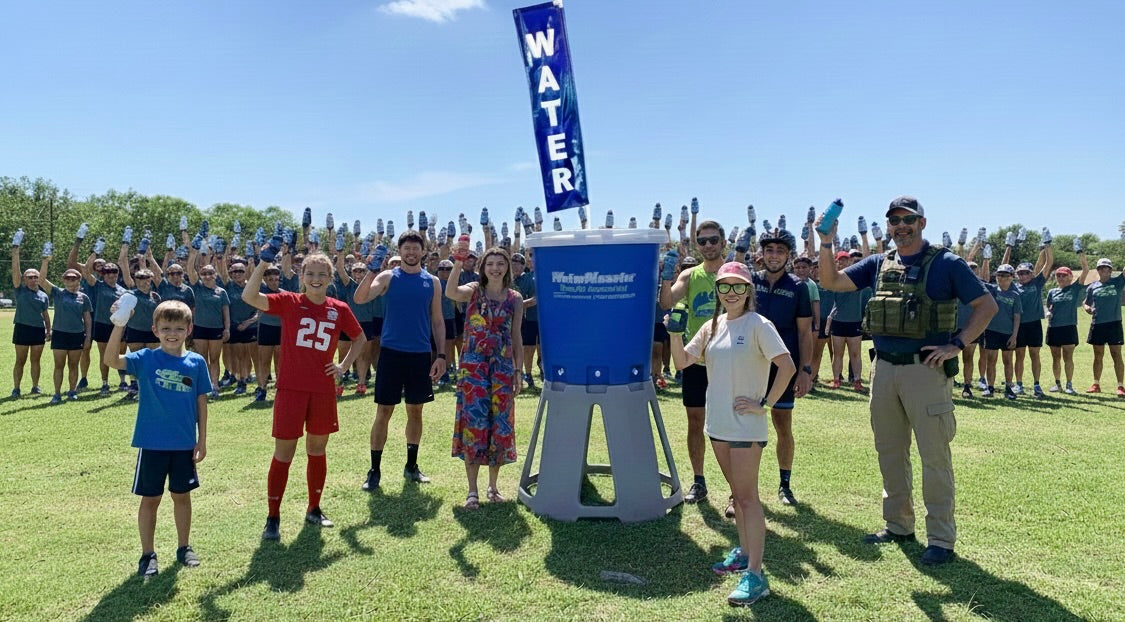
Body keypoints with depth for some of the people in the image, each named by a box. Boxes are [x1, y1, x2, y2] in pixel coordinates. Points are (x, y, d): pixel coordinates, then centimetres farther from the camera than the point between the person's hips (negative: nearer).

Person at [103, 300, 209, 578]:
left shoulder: (197, 362, -3)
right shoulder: (146, 359, -7)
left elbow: (201, 402, 3)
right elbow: (111, 360, -24)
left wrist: (202, 440, 2)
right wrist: (119, 325, -36)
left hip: (184, 444, 2)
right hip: (152, 443, -1)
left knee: (182, 495, 15)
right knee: (150, 499, 9)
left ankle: (184, 547, 30)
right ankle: (148, 554, 23)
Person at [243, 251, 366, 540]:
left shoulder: (339, 309, 2)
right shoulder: (289, 302, -5)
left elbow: (360, 338, 16)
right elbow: (249, 296, -20)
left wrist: (343, 366, 6)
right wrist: (263, 264, -27)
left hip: (323, 389, 3)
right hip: (291, 388, -3)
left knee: (317, 450, 14)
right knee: (283, 453, 1)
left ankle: (314, 509, 30)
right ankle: (273, 517, 14)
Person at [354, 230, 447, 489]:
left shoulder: (432, 282, 6)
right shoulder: (388, 277, 0)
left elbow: (437, 321, 8)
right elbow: (359, 299, -15)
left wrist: (441, 355, 2)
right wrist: (371, 271, -28)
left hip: (420, 355, 2)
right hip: (391, 353, -2)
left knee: (415, 411, 11)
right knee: (383, 412, 1)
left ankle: (411, 466, 25)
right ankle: (375, 469, 12)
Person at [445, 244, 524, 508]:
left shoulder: (515, 298, 6)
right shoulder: (474, 290, 0)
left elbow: (516, 337, 9)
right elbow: (450, 292, -23)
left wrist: (518, 371, 7)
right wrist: (458, 263, -35)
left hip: (502, 367, 2)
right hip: (473, 365, -2)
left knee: (499, 424, 7)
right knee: (473, 422, -3)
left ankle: (493, 485, 22)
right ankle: (472, 490, 7)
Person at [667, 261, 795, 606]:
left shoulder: (758, 326, -11)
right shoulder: (712, 327, 9)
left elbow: (787, 366, -19)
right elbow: (682, 362, 8)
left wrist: (764, 405, -17)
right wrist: (675, 334, -9)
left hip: (745, 426, -7)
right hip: (718, 424, 7)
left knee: (747, 496, -5)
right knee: (737, 492, 18)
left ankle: (755, 574, 0)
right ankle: (744, 552, 33)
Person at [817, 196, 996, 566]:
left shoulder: (946, 264, -3)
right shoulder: (878, 264, 11)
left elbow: (987, 306, -3)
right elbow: (831, 282, 7)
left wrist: (956, 345, -11)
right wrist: (826, 244, -6)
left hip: (925, 369, -5)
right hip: (884, 368, 5)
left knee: (935, 455, 0)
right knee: (889, 451, 13)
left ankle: (941, 539, 11)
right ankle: (898, 526, 28)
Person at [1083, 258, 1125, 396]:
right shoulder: (1092, 287, 8)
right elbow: (1086, 302, 17)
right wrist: (1087, 308, -6)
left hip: (1114, 323, -3)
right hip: (1097, 324, 3)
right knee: (1098, 356, 11)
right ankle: (1096, 384, 19)